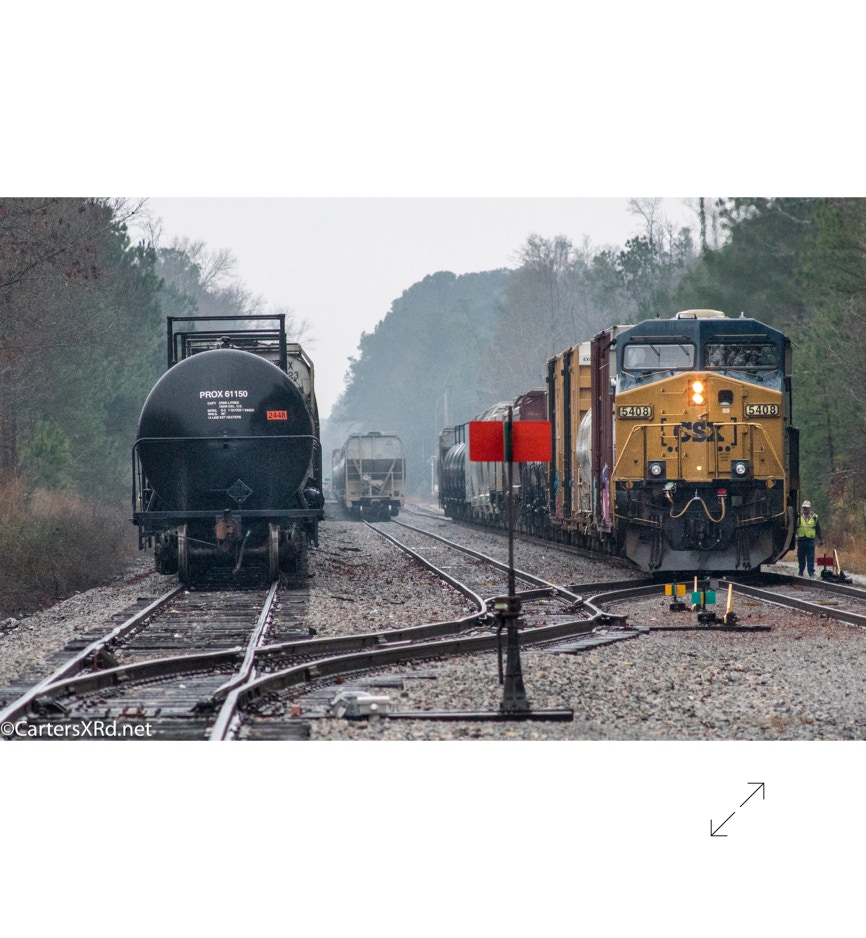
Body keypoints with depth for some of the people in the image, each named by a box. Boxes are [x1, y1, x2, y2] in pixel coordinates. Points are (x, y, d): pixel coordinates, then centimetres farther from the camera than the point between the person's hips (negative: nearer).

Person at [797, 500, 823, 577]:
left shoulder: (814, 516, 9)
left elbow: (818, 528, 15)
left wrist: (820, 539, 15)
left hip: (810, 539, -1)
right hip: (801, 538, 1)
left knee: (810, 557, -4)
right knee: (801, 556, 6)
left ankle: (811, 572, -2)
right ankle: (801, 571, 18)